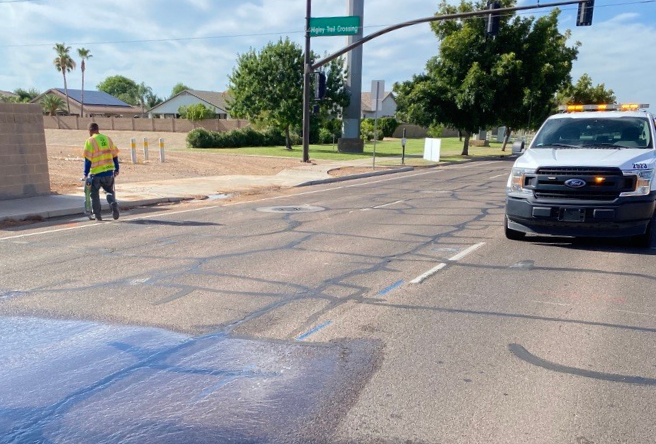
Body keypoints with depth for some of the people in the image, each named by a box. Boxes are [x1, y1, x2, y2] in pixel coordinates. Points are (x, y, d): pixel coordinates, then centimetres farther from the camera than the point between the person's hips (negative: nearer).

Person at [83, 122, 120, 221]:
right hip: (109, 172, 4)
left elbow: (88, 159, -9)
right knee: (109, 191, 18)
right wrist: (116, 169, 18)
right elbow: (115, 155, 9)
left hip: (96, 173, -4)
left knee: (94, 194, 12)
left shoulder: (90, 141, -7)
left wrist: (86, 174, -4)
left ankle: (97, 215, 14)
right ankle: (113, 203, -11)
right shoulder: (107, 139, 7)